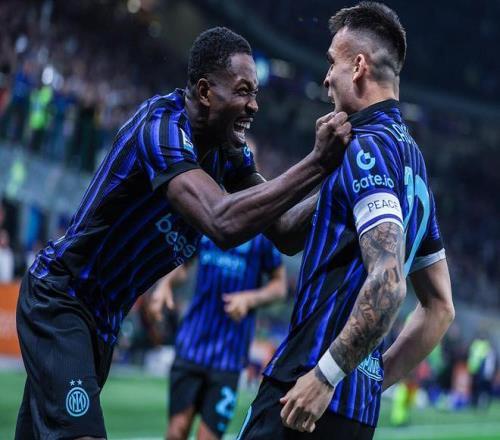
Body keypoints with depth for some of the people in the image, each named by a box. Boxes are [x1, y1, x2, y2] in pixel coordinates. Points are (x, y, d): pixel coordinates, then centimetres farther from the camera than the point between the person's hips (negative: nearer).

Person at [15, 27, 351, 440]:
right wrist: (318, 163, -41)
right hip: (58, 300, -9)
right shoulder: (161, 126, -26)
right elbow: (223, 224, -41)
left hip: (102, 315, 9)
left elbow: (283, 230, 1)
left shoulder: (228, 148, 0)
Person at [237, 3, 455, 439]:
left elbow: (388, 283, -23)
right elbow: (440, 308, 23)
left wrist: (325, 376, -21)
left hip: (309, 392, -9)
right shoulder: (414, 161, 18)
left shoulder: (367, 147, -10)